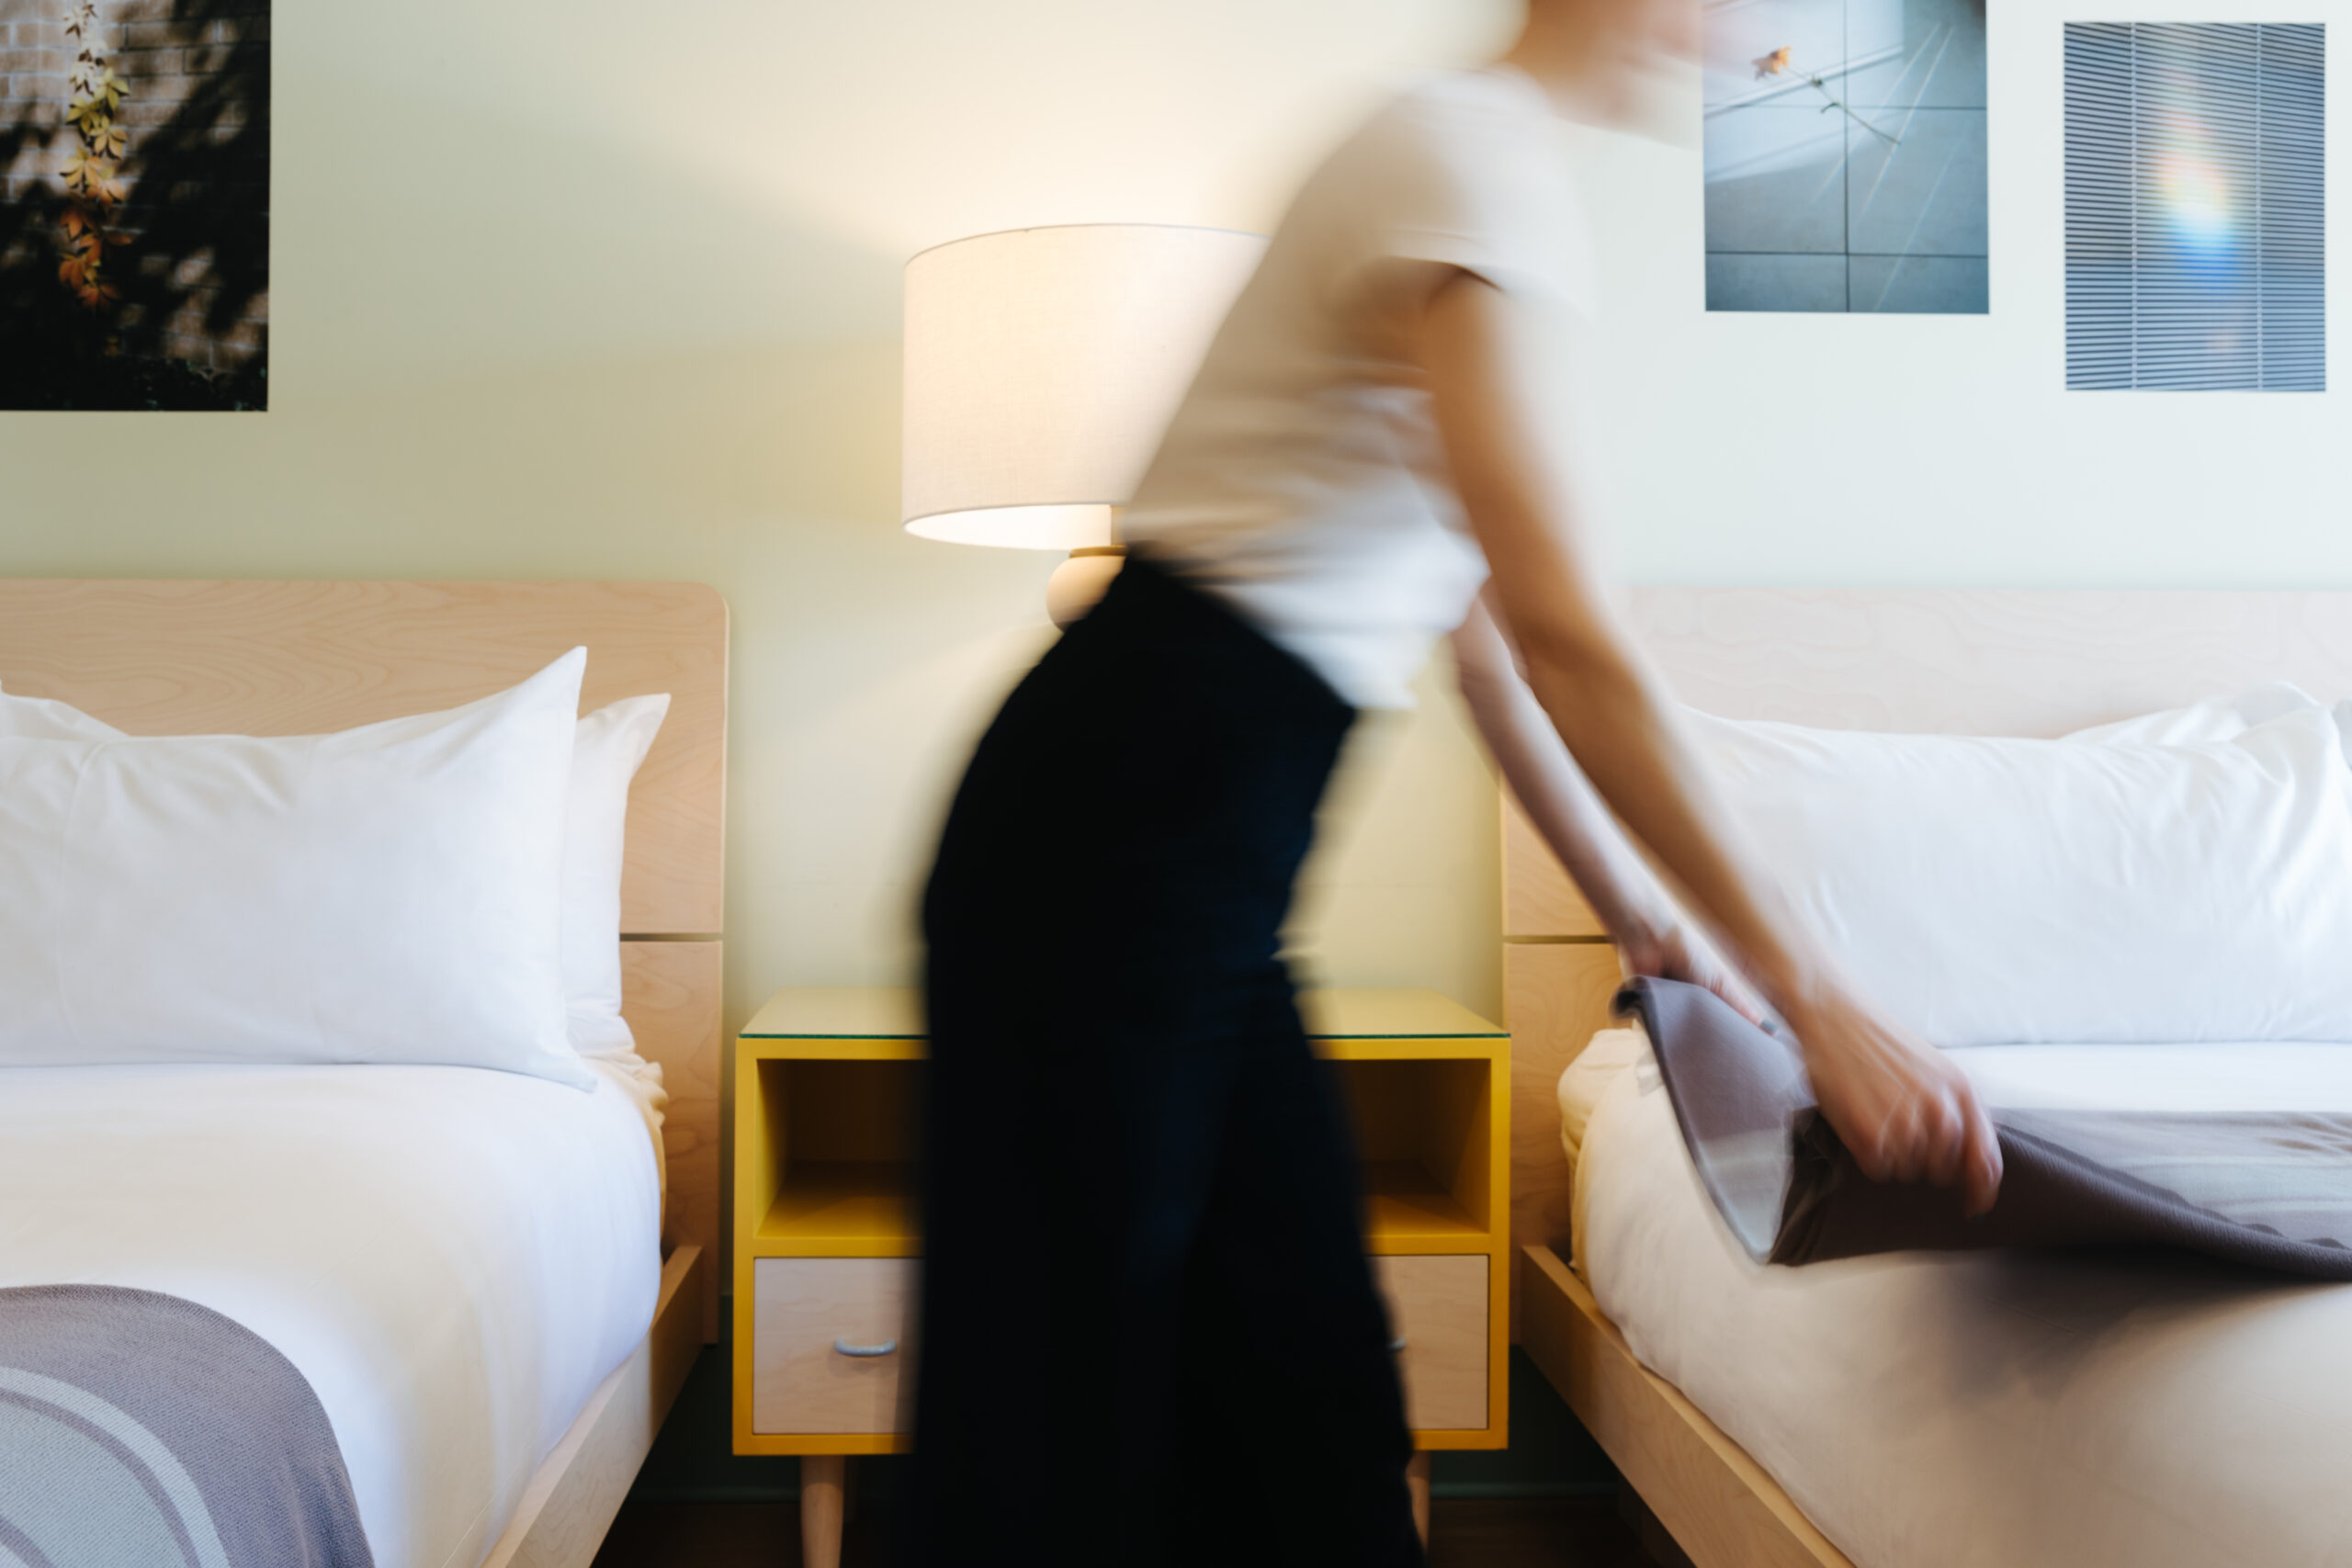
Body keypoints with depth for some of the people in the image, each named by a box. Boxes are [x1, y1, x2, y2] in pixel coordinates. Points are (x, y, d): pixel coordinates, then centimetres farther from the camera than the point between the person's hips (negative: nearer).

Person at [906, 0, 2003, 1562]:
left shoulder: (1471, 151, 19)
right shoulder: (1484, 159, -12)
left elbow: (1483, 624, 20)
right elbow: (1565, 636, -21)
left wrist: (1634, 906, 22)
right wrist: (1817, 995, -18)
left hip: (1203, 840, 10)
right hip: (1127, 807, -10)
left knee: (1299, 1393, 15)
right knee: (1061, 1433, 2)